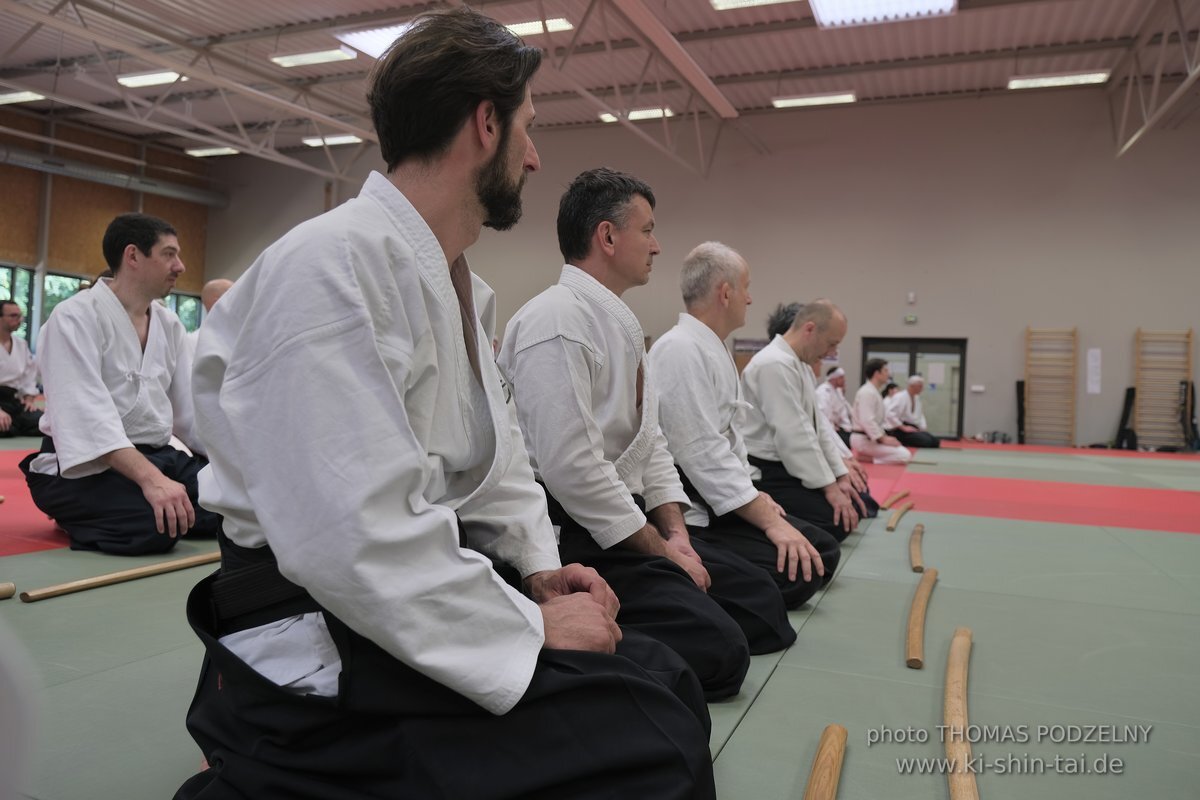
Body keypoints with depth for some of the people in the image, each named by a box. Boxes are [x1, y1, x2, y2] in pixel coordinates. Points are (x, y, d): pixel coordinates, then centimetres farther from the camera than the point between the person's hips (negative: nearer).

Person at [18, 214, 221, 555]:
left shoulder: (169, 324, 11)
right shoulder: (75, 317, -13)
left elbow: (190, 406, 13)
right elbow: (86, 414, -27)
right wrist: (150, 479, -39)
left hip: (155, 457, 7)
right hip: (85, 466, -7)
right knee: (155, 525, -34)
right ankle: (82, 513, -1)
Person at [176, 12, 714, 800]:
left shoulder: (466, 289, 12)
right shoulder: (333, 263, -20)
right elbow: (351, 537, -27)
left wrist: (538, 565, 3)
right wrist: (528, 628, -18)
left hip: (434, 593, 9)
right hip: (321, 644, -8)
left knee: (661, 676, 3)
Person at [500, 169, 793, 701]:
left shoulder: (620, 323, 13)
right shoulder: (557, 323, -19)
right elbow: (571, 467, -25)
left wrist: (675, 533, 4)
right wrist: (660, 548, -15)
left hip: (628, 520, 10)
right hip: (574, 535, -10)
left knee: (761, 603, 9)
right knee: (718, 652, -19)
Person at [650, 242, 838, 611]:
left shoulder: (711, 348, 16)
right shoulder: (680, 351, -19)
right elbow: (700, 452, -24)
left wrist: (756, 497, 10)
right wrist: (768, 520, -21)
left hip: (721, 501, 11)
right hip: (690, 516, -11)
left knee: (822, 552, 8)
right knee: (796, 572, -21)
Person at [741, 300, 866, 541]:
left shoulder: (799, 365, 14)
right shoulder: (775, 364, -22)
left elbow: (817, 424, 17)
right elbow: (794, 436, -25)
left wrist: (841, 477, 10)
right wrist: (830, 486, -20)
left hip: (787, 469, 11)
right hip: (766, 475, -11)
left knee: (851, 510, 11)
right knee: (835, 524, -19)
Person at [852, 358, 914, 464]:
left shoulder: (873, 392, 18)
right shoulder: (867, 392, -17)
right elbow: (867, 421, -25)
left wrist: (885, 437, 10)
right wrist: (883, 439, -20)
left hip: (870, 438, 10)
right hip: (864, 440, -10)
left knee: (903, 451, 16)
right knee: (904, 456, -15)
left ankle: (865, 456, 4)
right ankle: (864, 458, -12)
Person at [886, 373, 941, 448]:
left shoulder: (916, 398, 13)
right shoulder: (900, 397, -17)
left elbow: (920, 415, 25)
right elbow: (889, 413, -28)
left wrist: (922, 427, 6)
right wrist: (903, 427, -24)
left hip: (913, 428, 10)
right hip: (901, 431, -9)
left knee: (935, 442, -4)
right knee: (926, 441, -26)